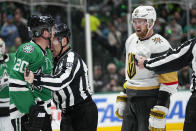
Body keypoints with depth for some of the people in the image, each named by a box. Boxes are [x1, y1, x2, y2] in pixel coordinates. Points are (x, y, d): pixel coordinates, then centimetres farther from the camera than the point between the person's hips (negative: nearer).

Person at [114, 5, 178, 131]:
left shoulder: (160, 45, -16)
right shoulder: (131, 40, 12)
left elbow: (169, 81, -20)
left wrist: (159, 112, -24)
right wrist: (122, 98, 21)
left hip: (151, 101, -9)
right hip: (131, 102, 9)